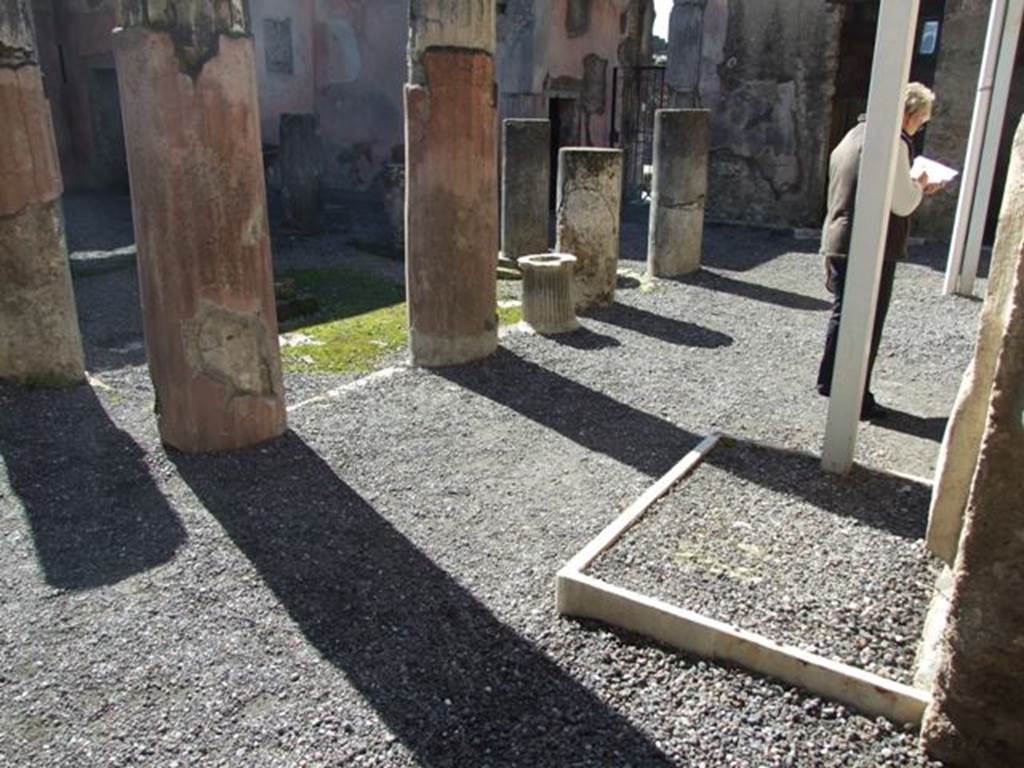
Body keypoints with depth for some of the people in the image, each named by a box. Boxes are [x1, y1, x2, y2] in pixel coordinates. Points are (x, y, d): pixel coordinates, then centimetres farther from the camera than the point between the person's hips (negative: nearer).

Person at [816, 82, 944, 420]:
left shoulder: (855, 134, 14)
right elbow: (902, 203, -17)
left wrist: (914, 188, 18)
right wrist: (920, 185, 2)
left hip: (837, 243, 9)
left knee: (842, 314, 20)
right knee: (867, 325, 0)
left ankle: (828, 380, 31)